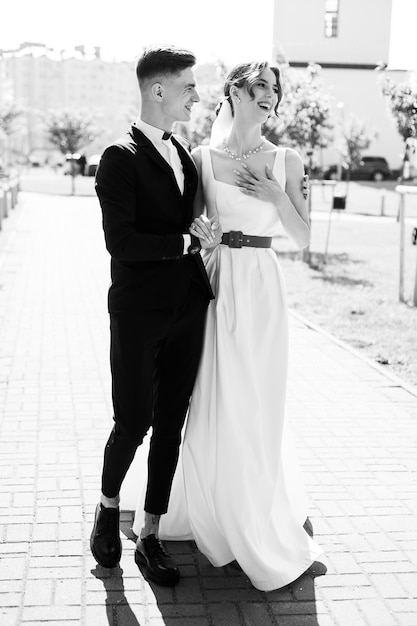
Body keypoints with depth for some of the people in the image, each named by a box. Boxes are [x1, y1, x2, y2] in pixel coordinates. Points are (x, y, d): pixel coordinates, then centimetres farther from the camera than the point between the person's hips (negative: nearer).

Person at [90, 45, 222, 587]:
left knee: (171, 424, 9)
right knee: (134, 422, 2)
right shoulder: (120, 158, -11)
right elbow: (121, 241, -19)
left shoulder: (184, 153, 13)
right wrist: (190, 242, -16)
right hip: (139, 313, -6)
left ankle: (150, 536, 21)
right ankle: (108, 509, 31)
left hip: (187, 309, 7)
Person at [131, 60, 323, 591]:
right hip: (214, 284, 0)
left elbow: (303, 238, 4)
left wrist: (277, 198, -10)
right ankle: (205, 511, 27)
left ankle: (260, 532, 22)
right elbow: (186, 220, 10)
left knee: (254, 408, 4)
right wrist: (197, 227, -10)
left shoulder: (286, 162, 5)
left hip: (261, 290, 0)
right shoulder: (202, 157, 4)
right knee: (210, 406, 4)